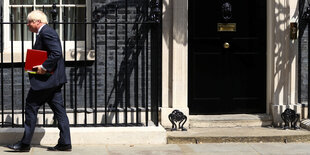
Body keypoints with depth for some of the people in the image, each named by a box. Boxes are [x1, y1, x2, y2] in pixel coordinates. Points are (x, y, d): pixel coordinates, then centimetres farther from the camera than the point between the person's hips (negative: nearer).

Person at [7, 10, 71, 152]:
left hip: (45, 79, -11)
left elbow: (57, 53, -24)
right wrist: (36, 65, 11)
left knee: (31, 107, -4)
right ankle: (65, 143, 8)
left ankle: (25, 143, 1)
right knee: (59, 109, 7)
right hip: (53, 79, 11)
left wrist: (44, 67, -23)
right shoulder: (44, 32, 19)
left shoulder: (46, 32, -14)